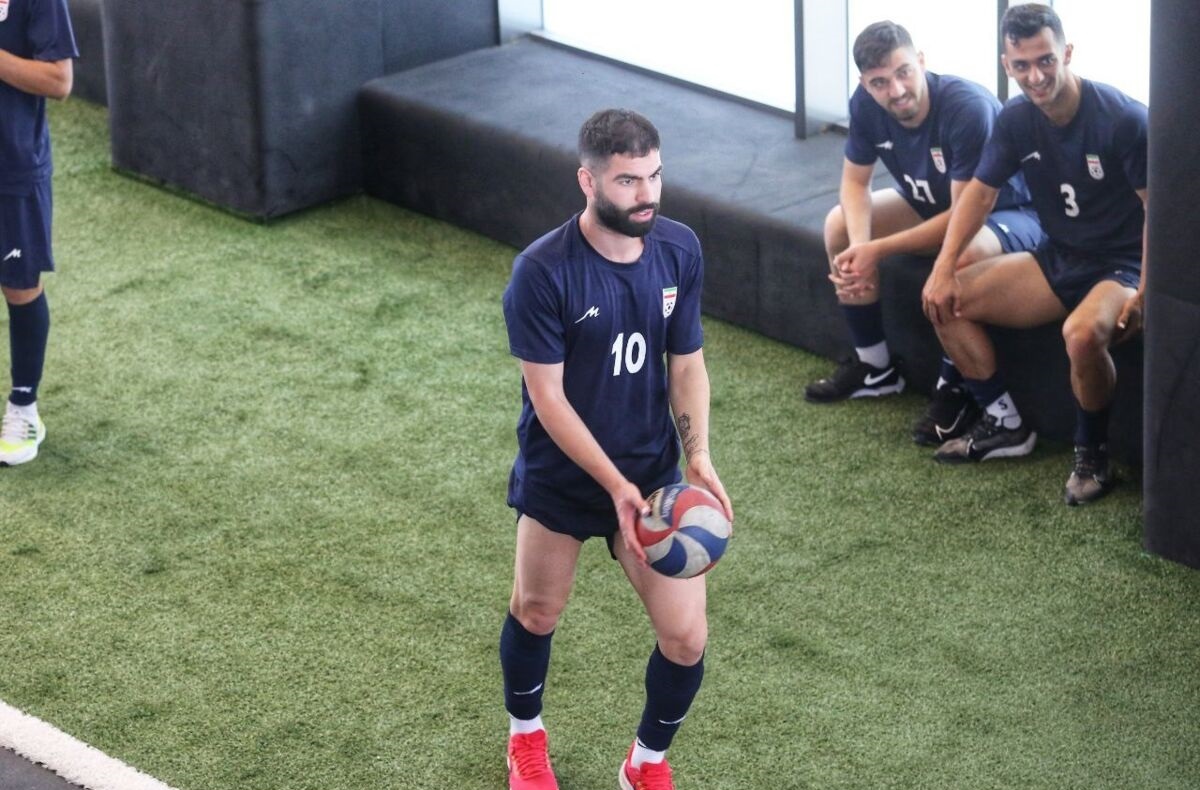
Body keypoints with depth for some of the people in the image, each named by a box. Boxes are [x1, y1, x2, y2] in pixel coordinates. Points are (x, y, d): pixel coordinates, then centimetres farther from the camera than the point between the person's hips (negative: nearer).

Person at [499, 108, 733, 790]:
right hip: (560, 473, -3)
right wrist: (616, 485, -25)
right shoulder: (543, 272, -24)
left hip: (653, 469, 3)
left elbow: (687, 363, 0)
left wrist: (699, 457, -14)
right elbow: (548, 397, -20)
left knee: (687, 640, -2)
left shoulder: (679, 249, -9)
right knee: (537, 613, 19)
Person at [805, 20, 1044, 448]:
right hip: (935, 202, 7)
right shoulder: (867, 104, -17)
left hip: (1008, 213, -7)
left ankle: (954, 387, -16)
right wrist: (859, 246, -26)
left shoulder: (968, 108, -36)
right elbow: (855, 182, -5)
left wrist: (877, 251, -31)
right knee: (839, 225, -6)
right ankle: (874, 367, 10)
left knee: (964, 255, -39)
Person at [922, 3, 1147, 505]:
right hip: (1058, 259, 7)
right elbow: (980, 193, 6)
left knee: (1082, 333, -39)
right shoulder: (1016, 121, -4)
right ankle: (1006, 425, 9)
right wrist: (943, 269, -5)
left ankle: (1092, 454, -13)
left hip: (1122, 265, -7)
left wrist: (1144, 293, -26)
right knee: (945, 302, -3)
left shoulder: (1124, 120, -23)